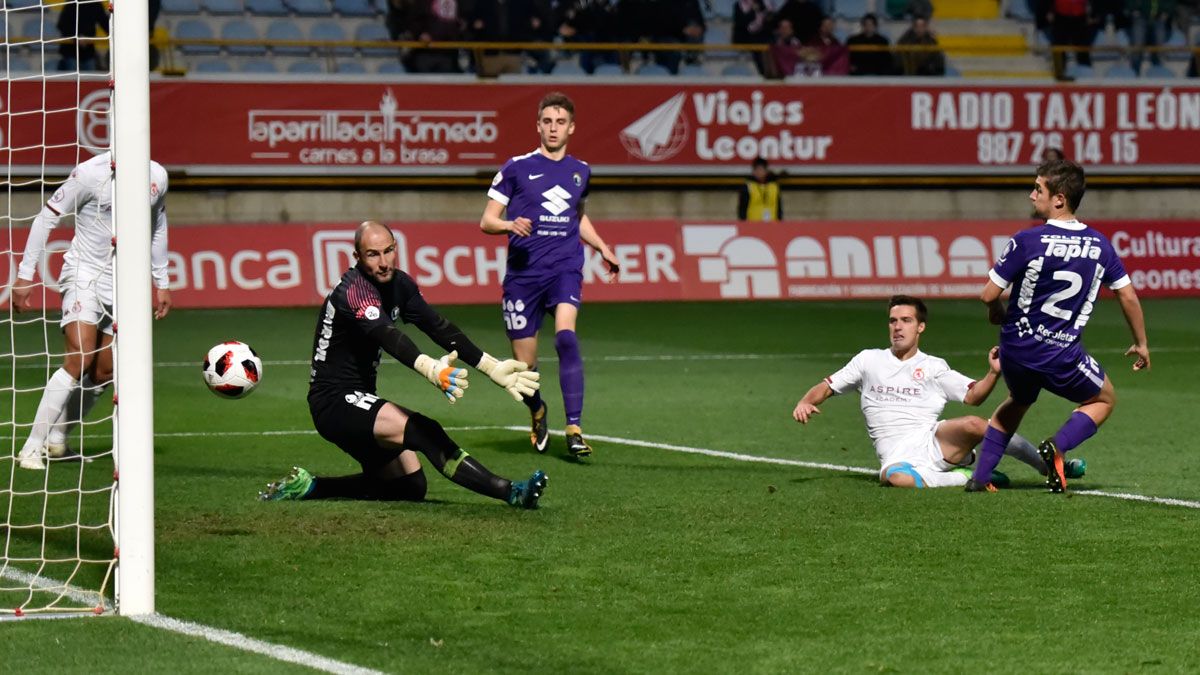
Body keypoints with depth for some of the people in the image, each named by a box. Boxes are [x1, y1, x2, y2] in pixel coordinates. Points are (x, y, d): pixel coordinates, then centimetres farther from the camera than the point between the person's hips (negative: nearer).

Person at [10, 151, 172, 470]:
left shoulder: (156, 177, 3)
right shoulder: (90, 174, -14)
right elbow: (47, 217, -7)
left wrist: (162, 282, 23)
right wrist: (25, 275, -9)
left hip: (123, 287, 6)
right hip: (83, 275, -6)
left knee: (103, 374, 2)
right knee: (80, 358, -22)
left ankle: (56, 440, 20)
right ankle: (31, 448, -20)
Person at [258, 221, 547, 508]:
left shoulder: (399, 284, 4)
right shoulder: (353, 291, -23)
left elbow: (438, 327, -1)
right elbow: (388, 336, -41)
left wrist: (491, 366, -11)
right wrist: (431, 369, -59)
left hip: (355, 402, 10)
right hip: (335, 401, -10)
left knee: (410, 486, 14)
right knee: (424, 432, -28)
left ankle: (309, 486, 19)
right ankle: (510, 492, -36)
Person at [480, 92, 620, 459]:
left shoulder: (580, 171, 13)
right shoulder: (517, 168, 1)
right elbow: (487, 220, 2)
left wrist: (603, 248, 18)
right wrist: (510, 225, -19)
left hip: (565, 268, 1)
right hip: (523, 273, -1)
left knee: (566, 336, -26)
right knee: (524, 364, 0)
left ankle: (574, 428, -25)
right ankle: (537, 413, 35)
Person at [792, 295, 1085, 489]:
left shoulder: (933, 367, 13)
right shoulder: (869, 360, 14)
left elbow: (973, 395, 7)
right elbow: (828, 386, 16)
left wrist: (993, 373, -12)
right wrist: (806, 402, -5)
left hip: (935, 442, 1)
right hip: (898, 457, -1)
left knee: (972, 425, -32)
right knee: (896, 478, -40)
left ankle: (1050, 465, -14)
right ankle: (967, 477, -20)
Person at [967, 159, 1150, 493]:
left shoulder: (1026, 241, -14)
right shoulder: (1099, 245, -2)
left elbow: (988, 294, -11)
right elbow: (1128, 296, 5)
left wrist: (998, 314, 13)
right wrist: (1141, 344, 19)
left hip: (1016, 349, 1)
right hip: (1062, 356, -1)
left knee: (1018, 401, 31)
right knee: (1104, 400, 23)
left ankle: (980, 476, 25)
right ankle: (1057, 447, -3)